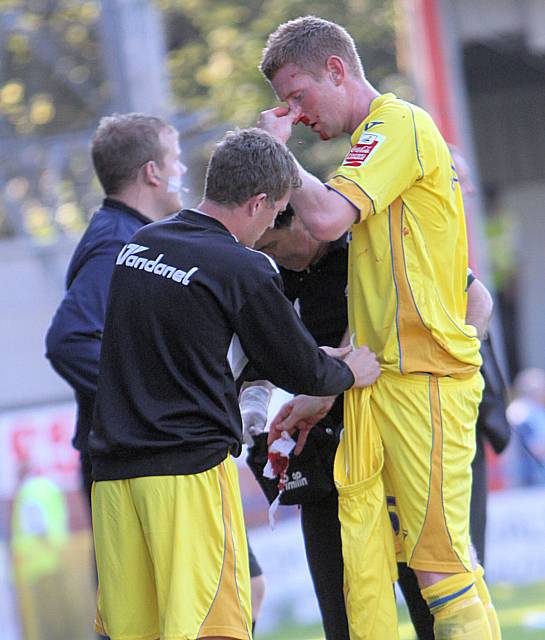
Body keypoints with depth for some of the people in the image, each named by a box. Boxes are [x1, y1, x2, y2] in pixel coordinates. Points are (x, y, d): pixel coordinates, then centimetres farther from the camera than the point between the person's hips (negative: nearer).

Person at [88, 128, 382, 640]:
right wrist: (350, 372, 25)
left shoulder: (138, 244, 13)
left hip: (112, 467, 7)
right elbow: (303, 372, 1)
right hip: (190, 464, -7)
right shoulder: (245, 271, -9)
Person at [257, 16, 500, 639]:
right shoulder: (377, 136, 23)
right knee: (362, 569, 1)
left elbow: (325, 218, -21)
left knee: (440, 563, -11)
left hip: (426, 377, -9)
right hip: (373, 379, 9)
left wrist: (277, 147, -4)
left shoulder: (398, 126, -5)